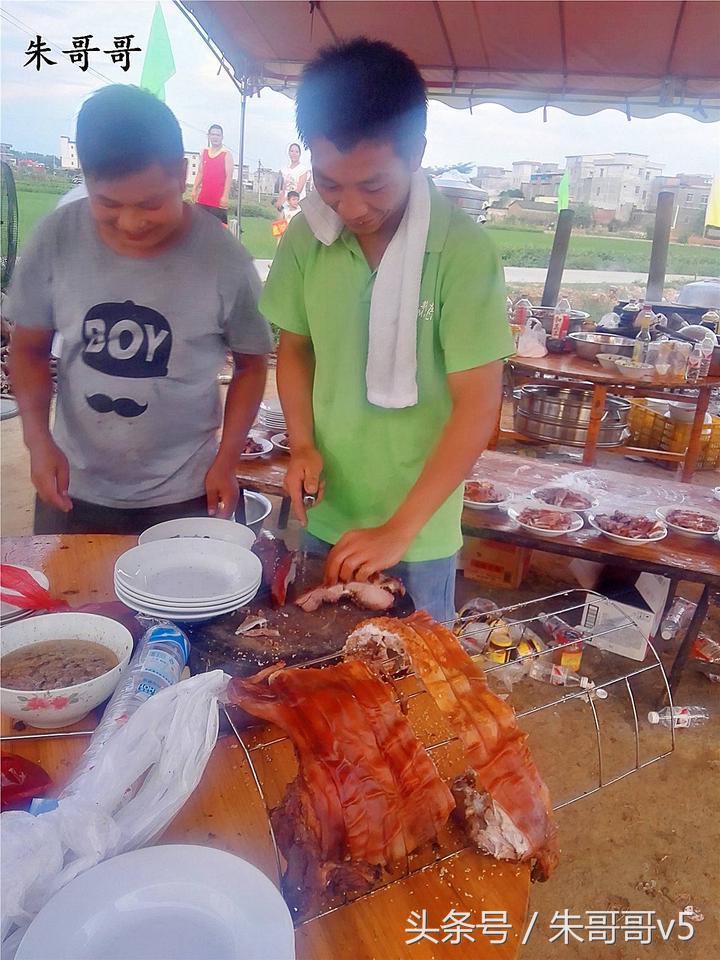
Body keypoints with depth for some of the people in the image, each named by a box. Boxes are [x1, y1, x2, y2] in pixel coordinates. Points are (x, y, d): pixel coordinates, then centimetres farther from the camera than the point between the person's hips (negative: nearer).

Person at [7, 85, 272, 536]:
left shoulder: (224, 258, -14)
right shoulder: (57, 239, -9)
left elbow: (251, 363, -1)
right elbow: (30, 349, 2)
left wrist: (227, 459, -9)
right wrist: (38, 439, -12)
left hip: (182, 496, -2)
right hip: (73, 489, 3)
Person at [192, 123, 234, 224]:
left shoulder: (227, 154, -4)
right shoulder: (204, 152, 14)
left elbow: (229, 176, -10)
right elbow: (200, 172, 19)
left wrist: (225, 196, -18)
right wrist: (194, 190, 11)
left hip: (219, 200, -6)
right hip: (203, 198, 6)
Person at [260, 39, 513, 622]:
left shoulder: (463, 250, -19)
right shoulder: (307, 236, -6)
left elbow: (478, 405, -19)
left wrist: (399, 529, -22)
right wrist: (302, 443, -7)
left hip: (420, 529, -3)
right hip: (324, 513, 4)